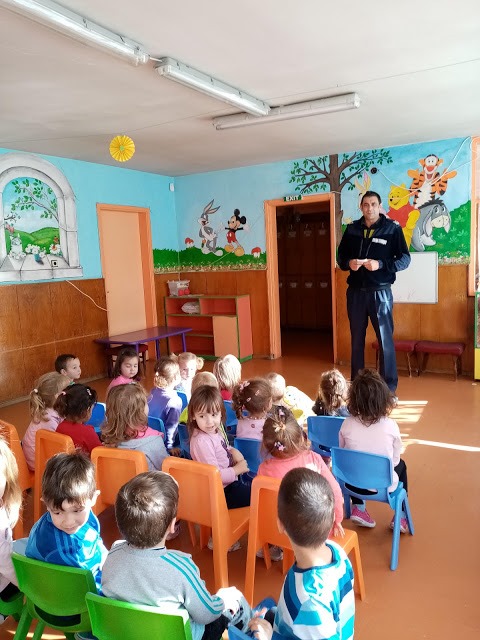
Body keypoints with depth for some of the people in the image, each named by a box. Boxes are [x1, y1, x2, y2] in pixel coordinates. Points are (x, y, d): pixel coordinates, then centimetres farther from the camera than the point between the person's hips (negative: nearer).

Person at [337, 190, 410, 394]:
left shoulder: (392, 228, -3)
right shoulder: (352, 229, 7)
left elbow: (405, 259, -6)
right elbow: (340, 256, 13)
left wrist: (380, 264, -21)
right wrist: (348, 263, -9)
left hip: (380, 292, -3)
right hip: (355, 292, 4)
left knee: (385, 339, -1)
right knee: (357, 339, 12)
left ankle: (390, 387, 9)